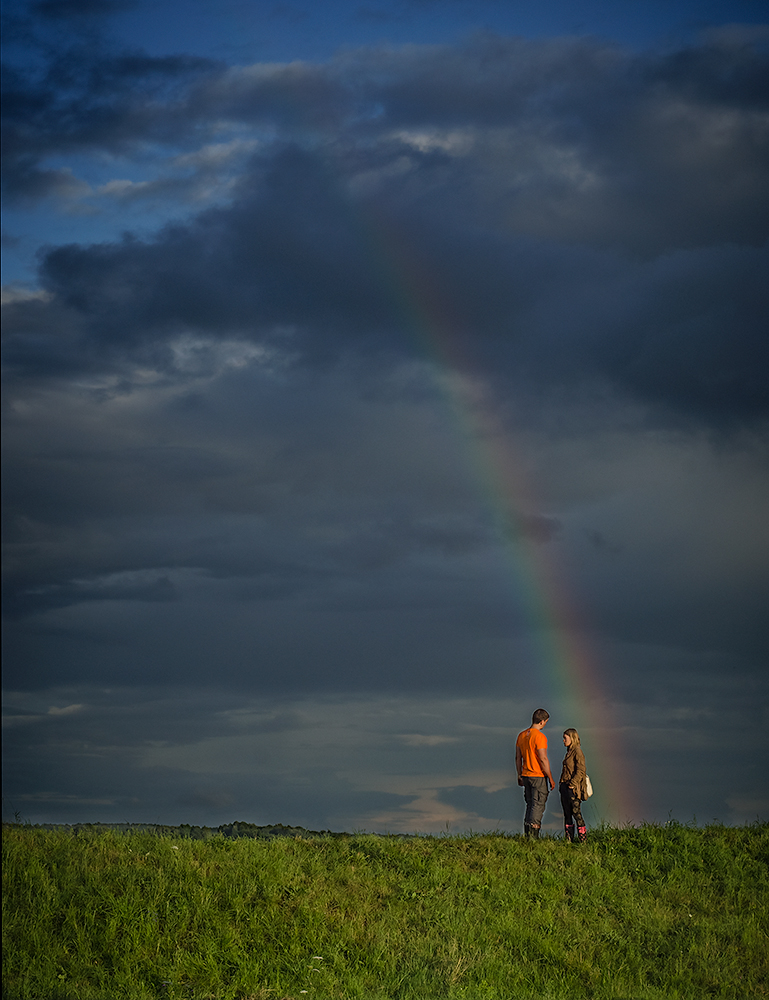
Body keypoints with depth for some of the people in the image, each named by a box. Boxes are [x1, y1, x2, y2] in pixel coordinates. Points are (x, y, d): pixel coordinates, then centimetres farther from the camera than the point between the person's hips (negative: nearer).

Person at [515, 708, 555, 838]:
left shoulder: (521, 735, 8)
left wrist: (520, 776, 20)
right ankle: (533, 836, -9)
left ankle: (527, 836, 14)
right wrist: (551, 778, -11)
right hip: (539, 776, -8)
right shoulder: (540, 737, -16)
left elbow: (518, 758, 13)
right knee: (538, 806, -4)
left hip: (526, 775, 8)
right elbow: (543, 760, -18)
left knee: (530, 806, 14)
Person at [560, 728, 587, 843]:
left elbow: (580, 771, -16)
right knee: (567, 815, 11)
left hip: (573, 789, -9)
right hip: (565, 787, 9)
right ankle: (569, 839, 15)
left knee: (576, 814, -7)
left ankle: (583, 840, -2)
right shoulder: (569, 752, 15)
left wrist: (572, 784, -19)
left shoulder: (577, 752, -11)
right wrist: (561, 784, 14)